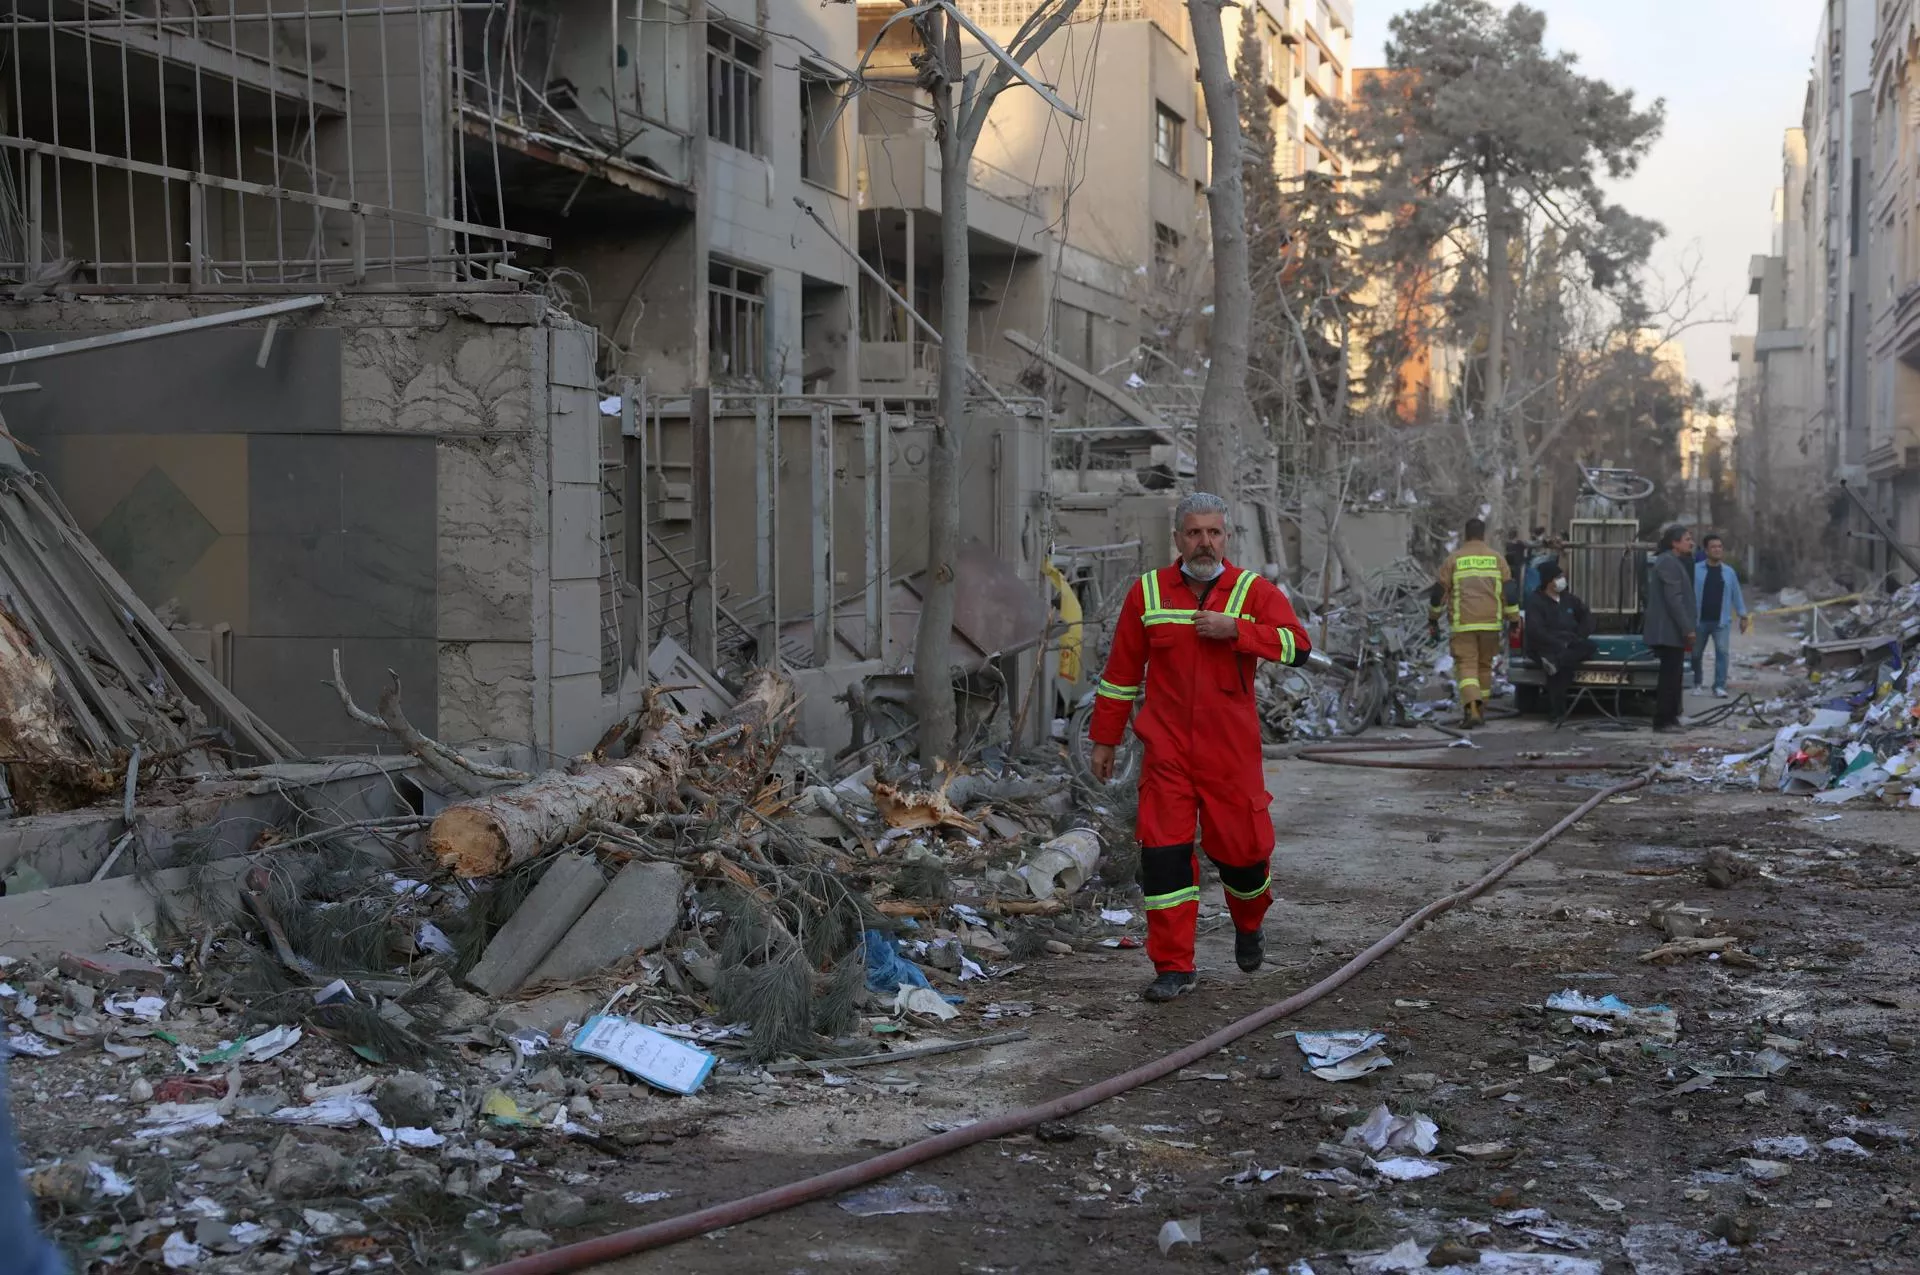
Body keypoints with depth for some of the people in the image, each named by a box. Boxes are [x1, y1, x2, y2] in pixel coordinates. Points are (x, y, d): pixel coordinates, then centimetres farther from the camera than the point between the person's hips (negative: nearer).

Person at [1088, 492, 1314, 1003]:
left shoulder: (1252, 591, 0)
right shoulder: (1147, 592, 5)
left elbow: (1298, 645, -13)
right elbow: (1121, 671, 11)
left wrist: (1235, 630, -22)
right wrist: (1104, 738, 12)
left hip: (1233, 752, -1)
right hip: (1167, 750, 1)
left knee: (1242, 845, 5)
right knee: (1164, 851, -6)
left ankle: (1248, 925, 39)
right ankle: (1174, 967, 4)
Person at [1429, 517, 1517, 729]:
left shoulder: (1453, 559, 2)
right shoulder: (1496, 559, 7)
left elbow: (1440, 591, 4)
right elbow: (1509, 591, 4)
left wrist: (1433, 619, 14)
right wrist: (1514, 620, 9)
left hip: (1463, 624, -2)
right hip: (1490, 623, 2)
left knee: (1466, 666, -5)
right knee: (1484, 665, 15)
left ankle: (1472, 709, -24)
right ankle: (1480, 710, 21)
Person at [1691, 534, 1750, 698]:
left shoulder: (1729, 572, 9)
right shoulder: (1696, 570, -1)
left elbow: (1737, 595, 13)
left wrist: (1743, 616, 10)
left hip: (1721, 621, 1)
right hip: (1699, 620, -1)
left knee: (1723, 652, -11)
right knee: (1696, 653, 9)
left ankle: (1719, 686, -11)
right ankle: (1695, 684, 27)